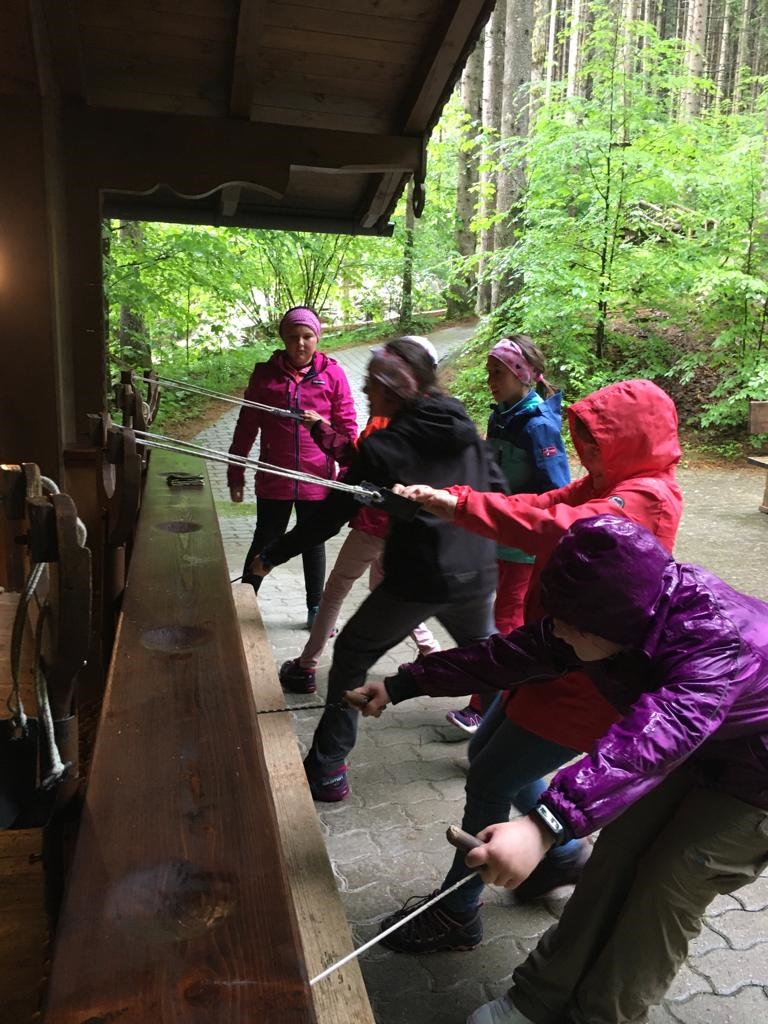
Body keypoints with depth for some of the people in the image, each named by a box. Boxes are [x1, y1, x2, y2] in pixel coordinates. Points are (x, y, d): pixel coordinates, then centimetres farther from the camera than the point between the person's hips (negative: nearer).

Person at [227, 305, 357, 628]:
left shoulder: (332, 373, -3)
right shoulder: (265, 374, -1)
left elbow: (346, 426, -2)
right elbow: (246, 427, 3)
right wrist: (235, 474, 4)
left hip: (317, 479, 0)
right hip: (273, 480, 0)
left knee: (313, 544, 15)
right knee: (265, 543, 10)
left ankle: (316, 609, 31)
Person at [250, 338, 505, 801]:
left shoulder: (383, 448, -11)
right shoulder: (465, 429, 3)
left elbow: (328, 518, -7)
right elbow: (498, 491, 9)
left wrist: (272, 555, 3)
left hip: (419, 581, -5)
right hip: (479, 575, 5)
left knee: (351, 656, 14)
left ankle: (327, 770, 17)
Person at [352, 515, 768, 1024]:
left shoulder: (721, 640, -41)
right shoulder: (629, 613, -19)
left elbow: (653, 738, -56)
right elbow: (515, 653, -13)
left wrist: (544, 827, -67)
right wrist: (405, 684, -12)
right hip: (697, 746, 6)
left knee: (665, 891, -5)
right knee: (618, 856, 3)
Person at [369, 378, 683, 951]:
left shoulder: (647, 496, -19)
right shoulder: (606, 485, 9)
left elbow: (561, 527, -34)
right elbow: (540, 505, -3)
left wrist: (460, 504, -31)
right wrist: (450, 501, -18)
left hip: (584, 684, -9)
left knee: (488, 781, -1)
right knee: (489, 755, 21)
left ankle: (457, 914, 19)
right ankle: (566, 854, 40)